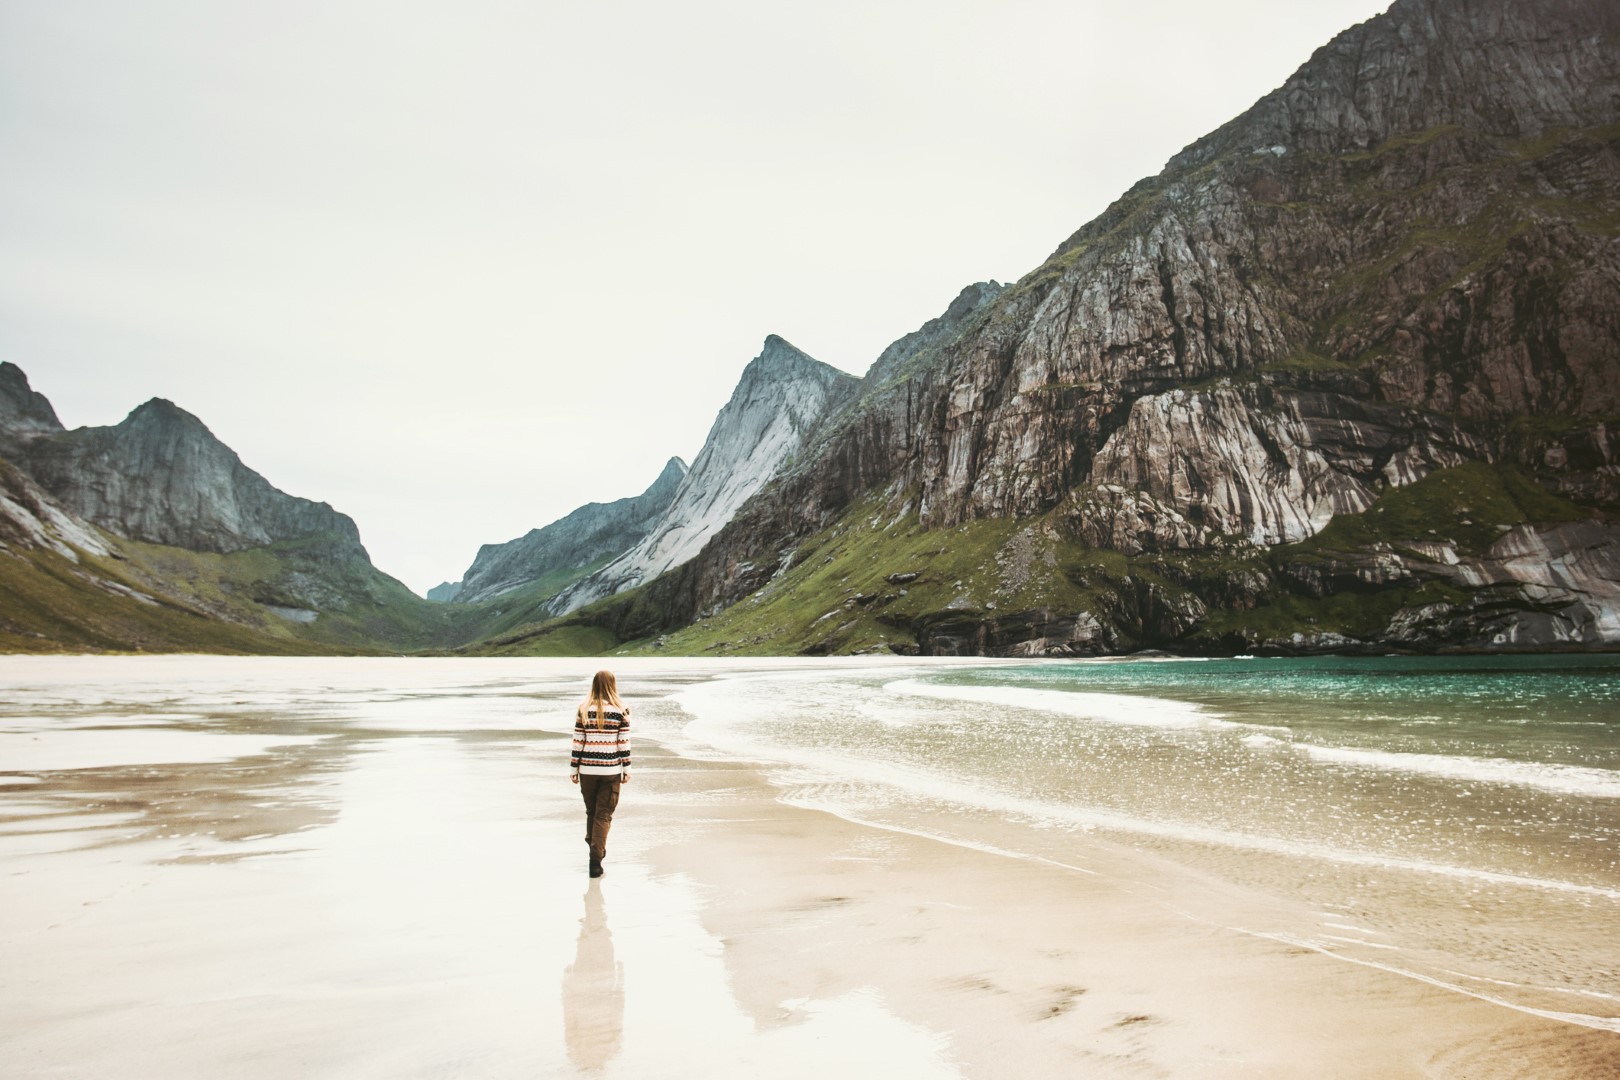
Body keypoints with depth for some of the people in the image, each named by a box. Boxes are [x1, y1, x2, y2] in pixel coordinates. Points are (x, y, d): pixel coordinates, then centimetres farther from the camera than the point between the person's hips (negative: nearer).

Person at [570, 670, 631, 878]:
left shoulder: (583, 710, -1)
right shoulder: (620, 711, -5)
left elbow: (578, 742, 0)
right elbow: (624, 744, -4)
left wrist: (574, 768, 8)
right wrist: (626, 769, 4)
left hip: (587, 770, 2)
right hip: (611, 771, -2)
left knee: (591, 812, 19)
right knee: (604, 815, 4)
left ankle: (595, 849, 34)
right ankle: (596, 859, -2)